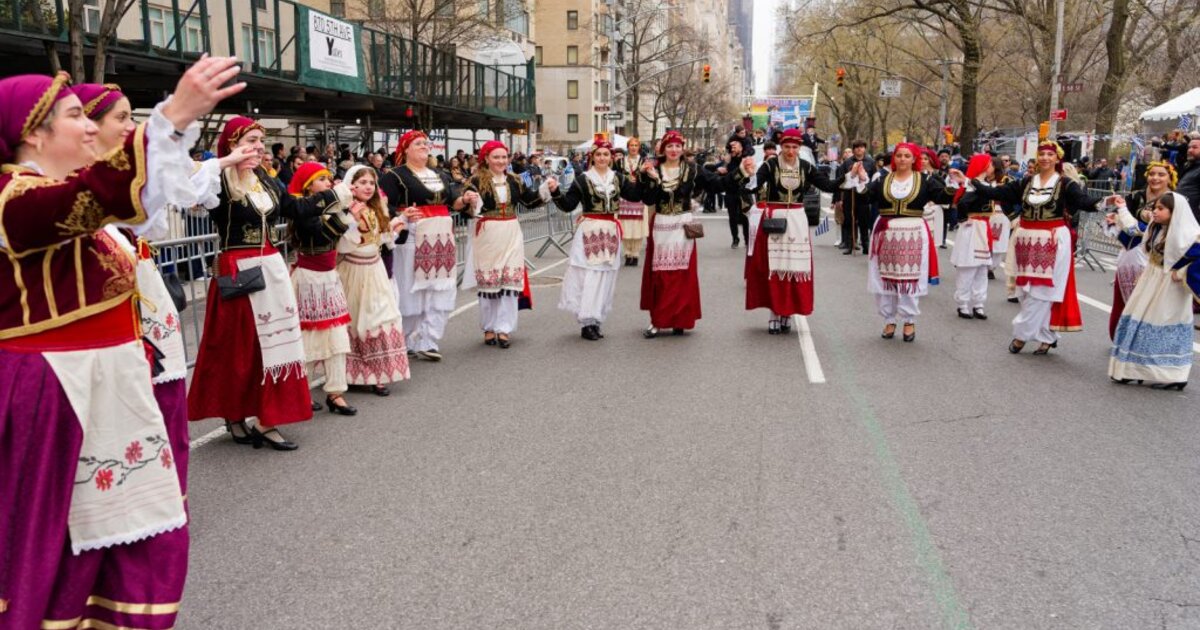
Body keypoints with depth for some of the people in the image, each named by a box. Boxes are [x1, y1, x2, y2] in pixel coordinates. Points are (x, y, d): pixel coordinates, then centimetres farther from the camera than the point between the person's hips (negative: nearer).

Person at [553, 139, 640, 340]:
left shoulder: (618, 178, 9)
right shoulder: (583, 179, -2)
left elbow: (635, 196, 3)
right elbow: (568, 205, -4)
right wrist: (556, 192, -19)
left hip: (611, 231, 4)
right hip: (589, 230, -4)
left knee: (605, 276, 7)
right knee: (587, 276, -6)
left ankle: (596, 320, 15)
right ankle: (586, 322, -1)